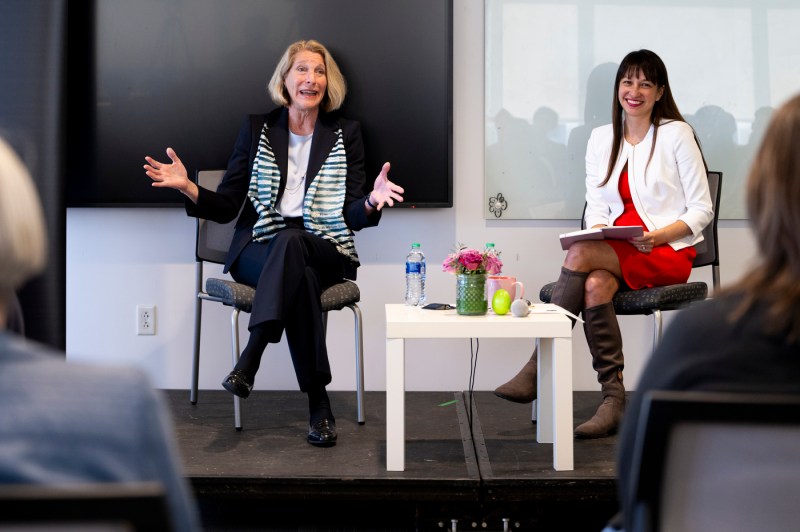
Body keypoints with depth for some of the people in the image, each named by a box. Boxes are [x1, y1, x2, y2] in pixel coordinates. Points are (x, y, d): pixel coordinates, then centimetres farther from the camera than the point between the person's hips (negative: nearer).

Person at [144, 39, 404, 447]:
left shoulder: (346, 133, 10)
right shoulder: (257, 129, 10)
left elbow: (352, 218, 2)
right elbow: (226, 207, 6)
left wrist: (371, 201, -22)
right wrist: (187, 187, -13)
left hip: (325, 251, 0)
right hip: (259, 250, 0)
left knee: (290, 240, -38)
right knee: (300, 278, -36)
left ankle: (249, 361, -43)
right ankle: (318, 402, -36)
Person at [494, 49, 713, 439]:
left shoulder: (676, 134, 0)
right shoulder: (601, 138, 15)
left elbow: (702, 210, -1)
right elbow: (596, 207, 13)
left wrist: (660, 235, -17)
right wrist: (598, 229, -10)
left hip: (669, 252, -4)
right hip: (616, 252, 4)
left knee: (581, 254, -30)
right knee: (595, 285, -33)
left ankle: (538, 368, -30)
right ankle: (614, 401, -31)